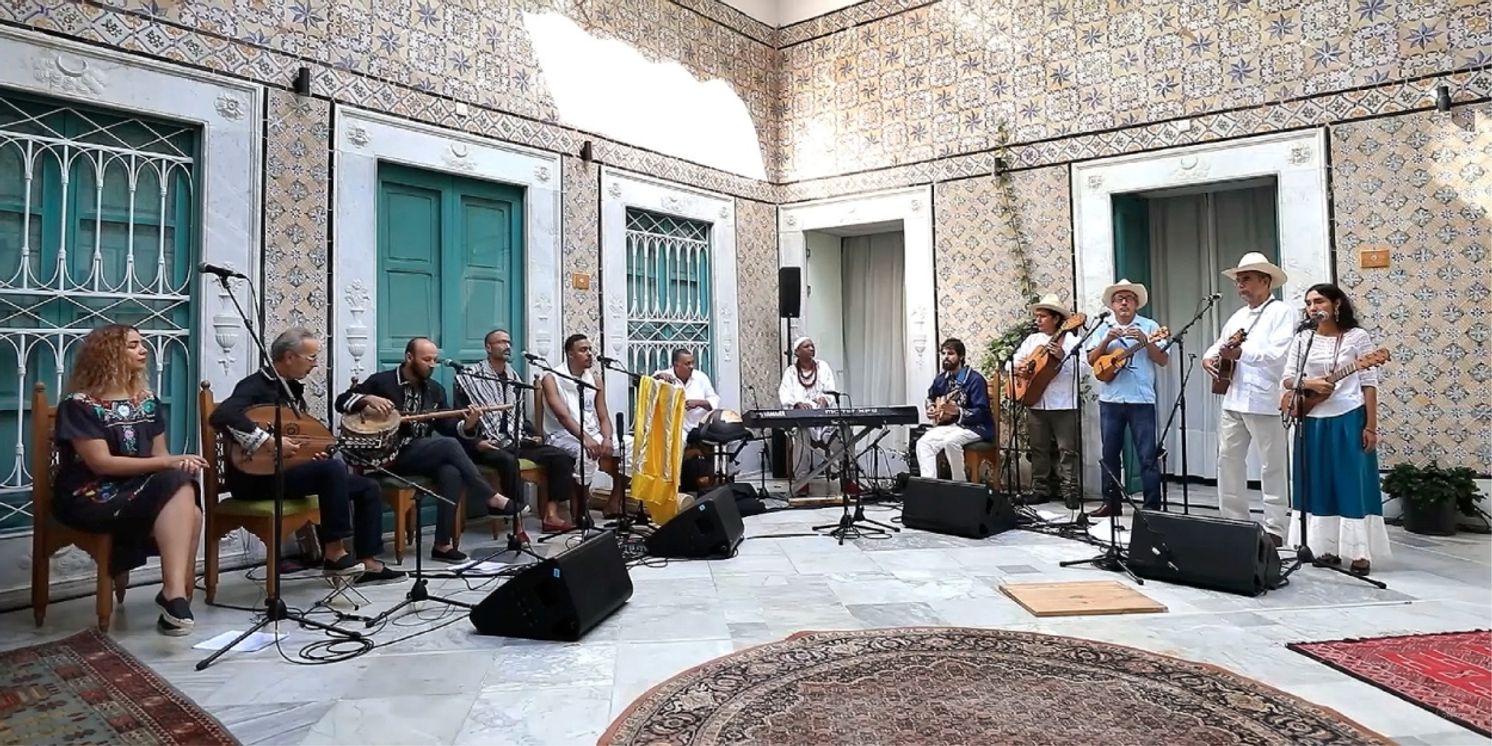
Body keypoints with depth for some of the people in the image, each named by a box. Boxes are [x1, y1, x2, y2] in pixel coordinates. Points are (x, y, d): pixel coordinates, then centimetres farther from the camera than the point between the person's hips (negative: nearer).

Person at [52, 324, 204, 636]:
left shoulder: (147, 401, 13)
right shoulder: (79, 404, -7)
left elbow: (159, 453, 13)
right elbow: (100, 462, -16)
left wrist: (180, 464, -13)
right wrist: (169, 464, -23)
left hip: (139, 491, 6)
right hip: (91, 498, -6)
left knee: (189, 513, -30)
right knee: (182, 501, -32)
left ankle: (176, 595, -28)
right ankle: (177, 595, -32)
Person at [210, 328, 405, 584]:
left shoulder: (293, 389, 14)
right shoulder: (257, 385, -14)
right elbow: (221, 416, -34)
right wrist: (269, 442, -34)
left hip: (285, 471, 9)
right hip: (257, 478, -9)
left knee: (368, 488, 1)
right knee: (333, 468, -33)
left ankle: (367, 563, 0)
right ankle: (334, 553, -21)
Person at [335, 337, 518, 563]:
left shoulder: (435, 390, 13)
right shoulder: (381, 381, 0)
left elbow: (448, 429, 7)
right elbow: (342, 401, -2)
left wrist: (467, 425, -15)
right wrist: (369, 399, -22)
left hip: (424, 455, 5)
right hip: (391, 455, -5)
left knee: (451, 472, -30)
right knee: (449, 445, -28)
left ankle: (443, 544, -25)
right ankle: (494, 500, -23)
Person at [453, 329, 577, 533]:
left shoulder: (513, 377, 18)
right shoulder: (469, 377, -1)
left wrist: (531, 435, 10)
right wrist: (476, 442, -19)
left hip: (515, 441, 7)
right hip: (487, 444, -6)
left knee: (560, 456, -13)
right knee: (508, 461, -40)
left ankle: (551, 514, -14)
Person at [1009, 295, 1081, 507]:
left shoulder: (1071, 339, -3)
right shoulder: (1032, 339, 14)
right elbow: (1012, 361, 14)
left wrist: (1063, 356, -29)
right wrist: (1018, 368, -8)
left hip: (1064, 404, -5)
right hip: (1036, 402, 5)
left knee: (1067, 449, -2)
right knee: (1038, 448, 10)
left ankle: (1070, 491, 4)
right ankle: (1040, 489, 19)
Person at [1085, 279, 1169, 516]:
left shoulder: (1149, 326, 4)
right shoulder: (1103, 328, 11)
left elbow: (1163, 360, -3)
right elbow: (1091, 360, 3)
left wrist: (1144, 341, -16)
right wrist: (1107, 340, -12)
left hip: (1141, 399, -3)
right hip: (1110, 399, 3)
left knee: (1147, 456, -3)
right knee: (1110, 454, 8)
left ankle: (1153, 506, 2)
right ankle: (1112, 503, 17)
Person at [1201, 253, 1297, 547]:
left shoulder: (1282, 312, -3)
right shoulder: (1237, 316, 20)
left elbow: (1278, 354, -16)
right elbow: (1220, 344, 25)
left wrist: (1241, 353, -27)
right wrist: (1209, 358, 3)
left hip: (1265, 401, -7)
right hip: (1233, 400, 8)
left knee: (1272, 467, 1)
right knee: (1228, 460, 9)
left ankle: (1274, 529, 7)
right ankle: (1234, 521, 18)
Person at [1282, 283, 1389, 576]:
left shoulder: (1357, 336, -2)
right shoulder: (1302, 338, 7)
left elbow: (1369, 384, -4)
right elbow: (1287, 378, 4)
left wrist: (1371, 426, -8)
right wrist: (1309, 383, -17)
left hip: (1350, 419, -4)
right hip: (1313, 421, 4)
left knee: (1354, 485, -1)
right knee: (1318, 485, 7)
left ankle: (1360, 553, 5)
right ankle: (1327, 548, 17)